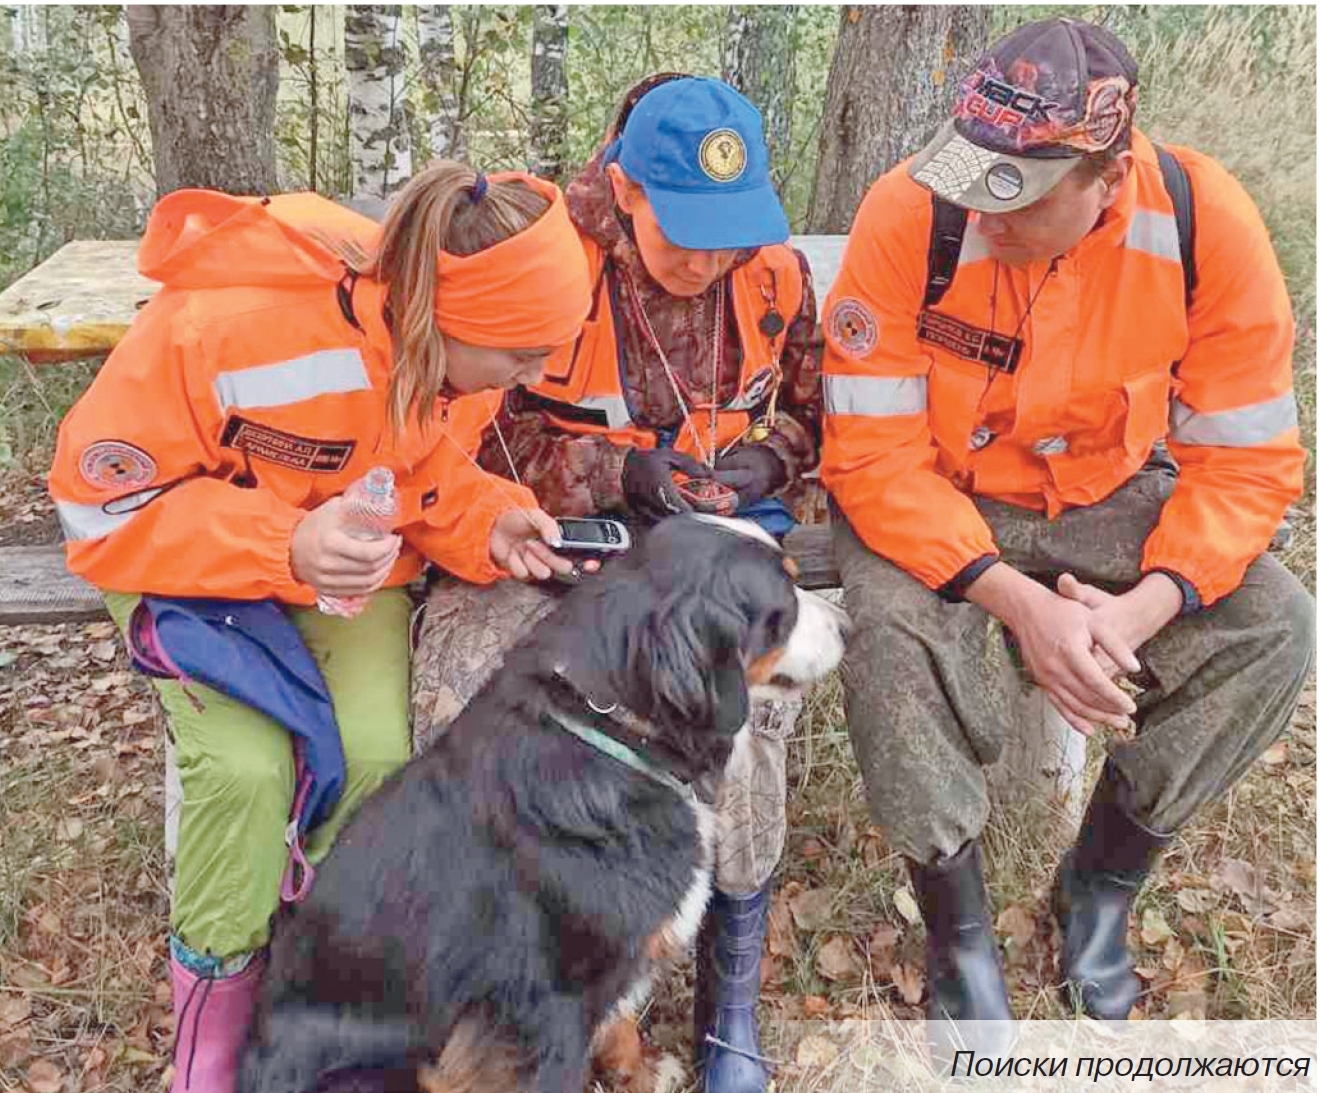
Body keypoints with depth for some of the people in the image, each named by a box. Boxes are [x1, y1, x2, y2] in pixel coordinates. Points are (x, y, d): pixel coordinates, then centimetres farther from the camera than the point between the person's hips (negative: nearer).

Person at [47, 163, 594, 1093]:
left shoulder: (458, 345, -16)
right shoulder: (230, 327, -34)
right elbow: (105, 502, -23)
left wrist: (490, 527, -20)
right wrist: (281, 548, -37)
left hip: (352, 559, 4)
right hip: (187, 555, -3)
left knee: (375, 751, -20)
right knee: (247, 764, -25)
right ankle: (214, 1007, 3)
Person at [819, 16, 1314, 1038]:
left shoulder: (1208, 225, -19)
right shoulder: (911, 215, -25)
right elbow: (874, 457, -23)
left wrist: (1143, 607, -28)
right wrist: (1018, 601, -32)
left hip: (1109, 499, 3)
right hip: (933, 501, -2)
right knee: (891, 630, -32)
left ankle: (1103, 884, 5)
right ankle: (960, 933, -7)